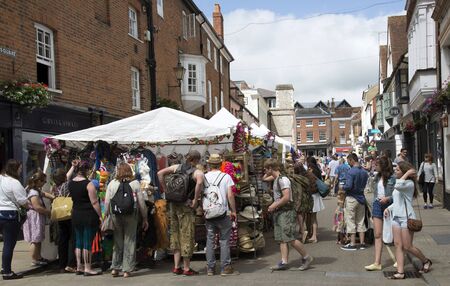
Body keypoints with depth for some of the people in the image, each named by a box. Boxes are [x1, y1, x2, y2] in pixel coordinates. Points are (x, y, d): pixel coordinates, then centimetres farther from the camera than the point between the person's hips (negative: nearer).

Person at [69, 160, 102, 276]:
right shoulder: (88, 184, -15)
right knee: (88, 242, -2)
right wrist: (100, 216, -11)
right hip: (89, 215, -7)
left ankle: (79, 267, 19)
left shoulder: (71, 183, 4)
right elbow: (94, 202, -17)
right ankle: (87, 269, 2)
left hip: (76, 215, 7)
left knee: (78, 241, 13)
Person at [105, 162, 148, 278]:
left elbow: (107, 202, 0)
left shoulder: (112, 183, 1)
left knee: (118, 241, 12)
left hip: (116, 215, 1)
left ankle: (115, 268, 14)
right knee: (130, 241, 6)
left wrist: (106, 215, 9)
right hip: (131, 215, -1)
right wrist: (145, 218, 8)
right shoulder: (135, 183, 0)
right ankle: (127, 270, 7)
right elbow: (141, 202, 0)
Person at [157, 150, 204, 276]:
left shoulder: (177, 167, 7)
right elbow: (199, 182, -31)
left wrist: (166, 190, 8)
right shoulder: (197, 172, -9)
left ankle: (176, 267, 18)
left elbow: (160, 174, 6)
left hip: (173, 204, 6)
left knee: (175, 234, 14)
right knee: (186, 236, 3)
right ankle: (187, 268, 10)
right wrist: (195, 200, -19)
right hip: (186, 206, -5)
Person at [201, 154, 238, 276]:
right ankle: (225, 268, 4)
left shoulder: (204, 177, 2)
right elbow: (230, 195, -7)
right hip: (222, 212, -2)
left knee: (210, 240, 8)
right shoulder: (226, 177, -3)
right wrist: (233, 211, 2)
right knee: (224, 240, 4)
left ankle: (210, 268, 11)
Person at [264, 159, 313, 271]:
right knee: (282, 239, 6)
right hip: (279, 212, 10)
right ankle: (284, 262, 8)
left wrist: (274, 205, -14)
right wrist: (274, 205, 10)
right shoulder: (276, 180, 15)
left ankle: (306, 258, 5)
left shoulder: (283, 179, -14)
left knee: (291, 239, -9)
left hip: (286, 212, -10)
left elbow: (286, 197, -21)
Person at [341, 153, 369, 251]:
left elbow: (349, 186, -23)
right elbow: (365, 185, 11)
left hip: (352, 198, -7)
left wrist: (343, 187, -4)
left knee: (351, 221, 1)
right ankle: (362, 243, 16)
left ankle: (352, 244, 4)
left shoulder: (351, 171, -18)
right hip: (361, 198, 7)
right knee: (361, 221, 12)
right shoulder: (364, 172, 5)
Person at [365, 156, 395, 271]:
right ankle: (377, 263, -2)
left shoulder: (393, 177, -10)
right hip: (378, 205, 5)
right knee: (377, 235, -1)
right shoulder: (377, 177, 9)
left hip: (389, 205, -5)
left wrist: (388, 198, -23)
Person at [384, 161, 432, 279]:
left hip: (406, 218, -9)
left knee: (407, 247, 0)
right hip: (396, 217, 9)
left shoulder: (409, 183, -14)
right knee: (398, 245, 3)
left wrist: (407, 174, -24)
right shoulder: (400, 183, 15)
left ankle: (426, 261, 25)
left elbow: (398, 186, -35)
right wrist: (389, 208, 9)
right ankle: (400, 272, 5)